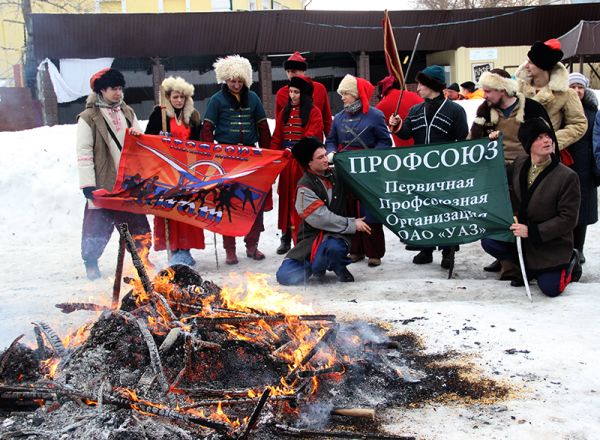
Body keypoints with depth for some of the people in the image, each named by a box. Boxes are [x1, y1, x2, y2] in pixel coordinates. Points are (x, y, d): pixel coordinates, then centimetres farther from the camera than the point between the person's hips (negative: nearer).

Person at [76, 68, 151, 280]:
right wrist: (88, 184, -15)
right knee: (99, 223, 1)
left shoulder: (127, 112, 13)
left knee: (137, 222, 9)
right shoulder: (89, 118, -6)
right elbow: (84, 153, -9)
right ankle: (91, 263, 19)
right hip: (103, 182, -5)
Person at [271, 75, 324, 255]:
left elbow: (312, 138, -14)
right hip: (286, 162, 6)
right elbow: (277, 137, 14)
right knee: (286, 198, 8)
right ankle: (286, 238, 15)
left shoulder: (313, 112, -3)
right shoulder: (285, 112, 15)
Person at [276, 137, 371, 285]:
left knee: (334, 247, -38)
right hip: (312, 236, -1)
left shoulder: (335, 175, 6)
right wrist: (352, 224, -14)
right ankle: (315, 265, 13)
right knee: (285, 276, -19)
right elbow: (321, 218, -17)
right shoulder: (305, 187, -10)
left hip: (336, 235, 2)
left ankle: (339, 268, -1)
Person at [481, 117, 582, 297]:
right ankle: (530, 268, 8)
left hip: (552, 245, -5)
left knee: (550, 288, -14)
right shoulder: (519, 164, -4)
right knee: (489, 242, -14)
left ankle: (570, 262, 20)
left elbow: (568, 219, -18)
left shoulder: (567, 176, -18)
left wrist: (532, 231, -22)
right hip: (521, 234, 5)